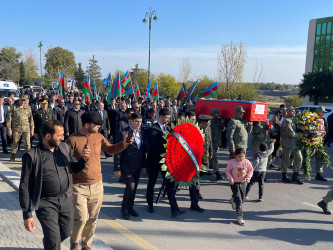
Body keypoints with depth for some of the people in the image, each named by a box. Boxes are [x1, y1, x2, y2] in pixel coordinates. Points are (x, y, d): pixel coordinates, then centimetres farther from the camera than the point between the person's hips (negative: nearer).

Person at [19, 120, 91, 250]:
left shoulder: (64, 148, 3)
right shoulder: (32, 156, -12)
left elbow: (75, 168, 15)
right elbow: (24, 186, -8)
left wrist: (83, 159, -7)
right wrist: (27, 214, -10)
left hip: (66, 200, 5)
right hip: (46, 203, -5)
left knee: (66, 233, 19)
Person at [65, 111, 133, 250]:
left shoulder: (98, 137, 3)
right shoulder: (73, 140, -13)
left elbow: (110, 149, 15)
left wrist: (123, 144, 1)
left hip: (96, 186, 5)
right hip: (79, 186, -5)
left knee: (92, 219, 13)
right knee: (81, 218, -9)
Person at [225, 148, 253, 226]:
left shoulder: (247, 162, -9)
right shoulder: (231, 162, -16)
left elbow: (250, 170, 5)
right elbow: (227, 170, -3)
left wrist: (248, 177, -11)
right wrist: (230, 178, -16)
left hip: (243, 182, 4)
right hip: (234, 183, -4)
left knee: (242, 199, 18)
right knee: (239, 201, -8)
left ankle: (233, 200, 53)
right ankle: (239, 217, 0)